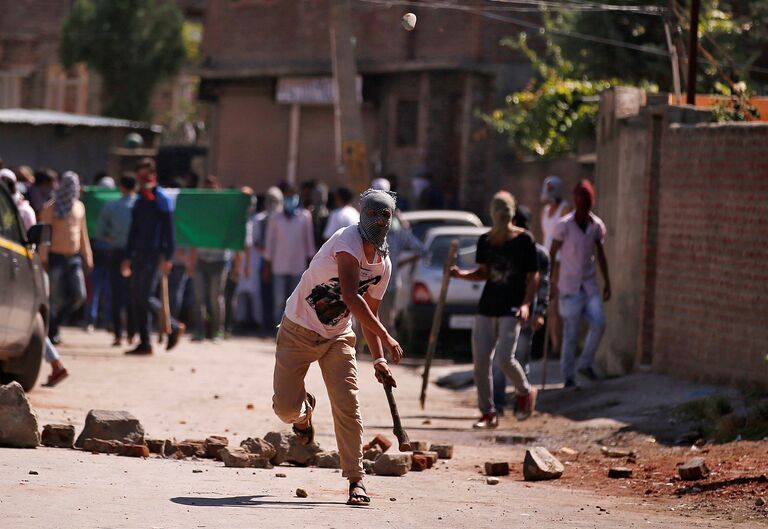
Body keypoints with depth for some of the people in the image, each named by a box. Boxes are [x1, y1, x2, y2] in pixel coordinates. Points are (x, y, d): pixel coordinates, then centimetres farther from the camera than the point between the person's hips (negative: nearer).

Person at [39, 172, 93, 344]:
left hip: (74, 258, 6)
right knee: (56, 299, -5)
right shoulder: (51, 208, -6)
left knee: (79, 296, -1)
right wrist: (43, 259, -17)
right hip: (57, 257, -6)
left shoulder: (79, 206, 12)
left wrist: (87, 256, 17)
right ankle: (51, 331, 8)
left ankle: (55, 324, 16)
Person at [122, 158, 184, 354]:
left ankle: (174, 327, 4)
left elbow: (168, 229, -11)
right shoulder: (140, 201, 17)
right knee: (137, 297, 4)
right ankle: (144, 343, 6)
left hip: (154, 254, -8)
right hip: (139, 253, 8)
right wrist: (127, 257, 18)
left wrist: (168, 257, -17)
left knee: (145, 296, -13)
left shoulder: (161, 199, -6)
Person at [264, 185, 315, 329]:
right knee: (279, 302, -2)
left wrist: (310, 258, 5)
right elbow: (270, 241, 9)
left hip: (298, 267, 0)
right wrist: (267, 263, 8)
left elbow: (309, 240, 7)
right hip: (280, 267, 0)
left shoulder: (305, 217, 3)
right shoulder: (275, 218, 5)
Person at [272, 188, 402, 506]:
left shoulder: (383, 264, 0)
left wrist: (378, 360, -4)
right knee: (286, 407, -6)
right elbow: (351, 297, -33)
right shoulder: (348, 241, -24)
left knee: (347, 406, -9)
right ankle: (304, 410, 32)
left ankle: (356, 482, -1)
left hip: (337, 337, 5)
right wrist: (386, 338, -34)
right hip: (299, 330, -5)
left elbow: (369, 313, 8)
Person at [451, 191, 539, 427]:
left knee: (503, 358, -18)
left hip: (512, 309, -5)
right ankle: (488, 413, 10)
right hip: (487, 306, 5)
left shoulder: (524, 240, -3)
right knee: (480, 361, -1)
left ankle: (525, 392, 12)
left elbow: (533, 275, -1)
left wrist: (526, 304, -12)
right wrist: (462, 274, -3)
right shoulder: (485, 241, 10)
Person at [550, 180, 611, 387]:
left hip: (589, 283, 4)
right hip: (569, 286, -4)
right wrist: (550, 282, -6)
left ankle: (586, 364, 9)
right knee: (570, 333, -2)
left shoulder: (597, 226, 4)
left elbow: (600, 255, 13)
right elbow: (552, 255, -4)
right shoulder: (564, 225, -9)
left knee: (598, 323, -11)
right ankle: (569, 376, 6)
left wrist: (607, 282, 10)